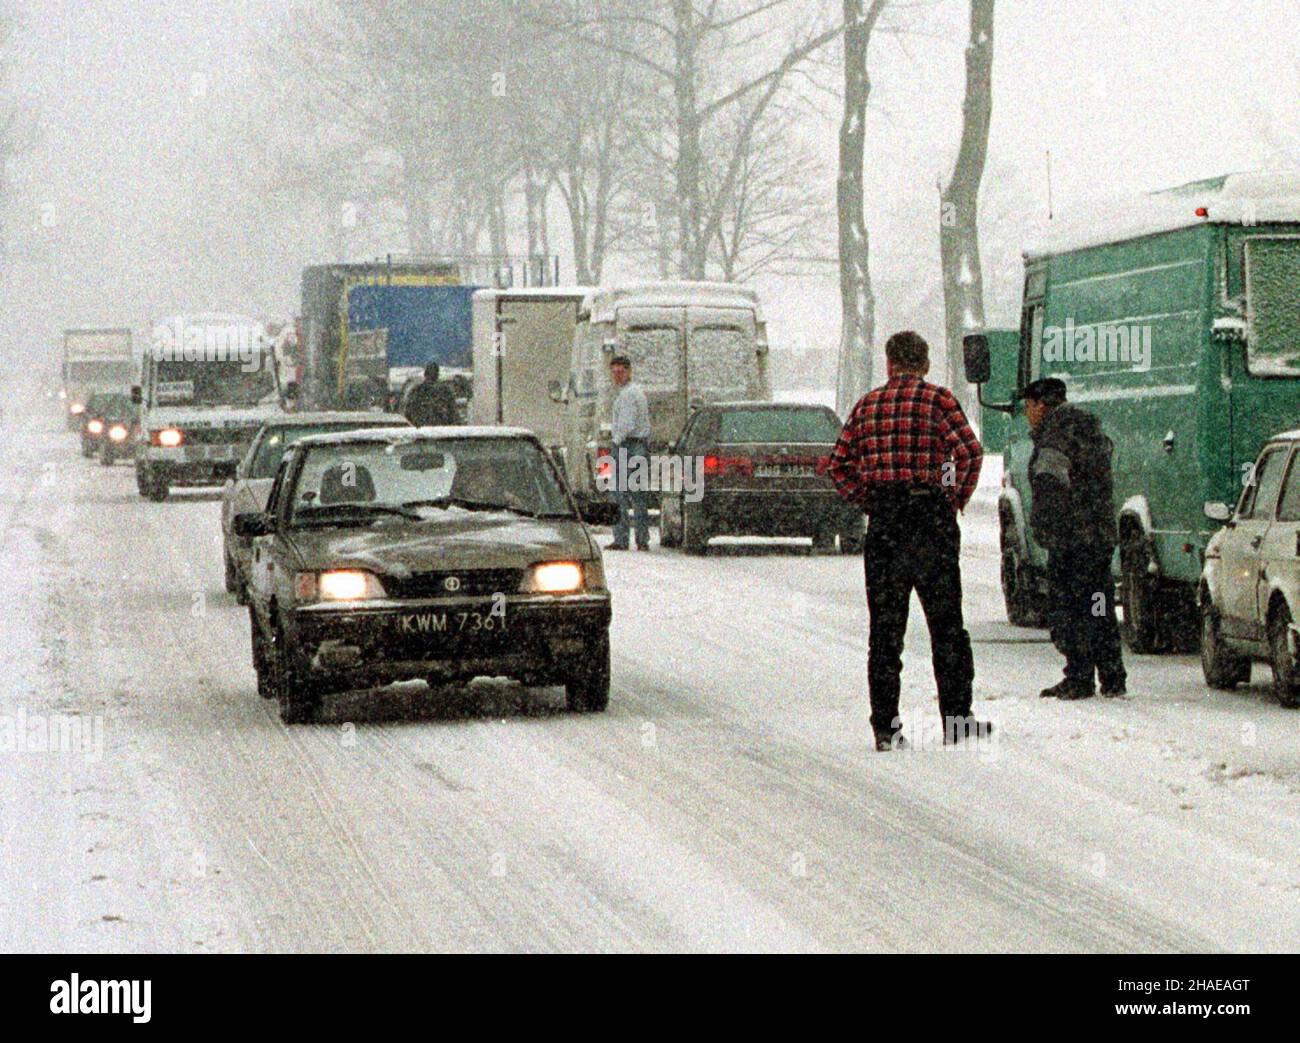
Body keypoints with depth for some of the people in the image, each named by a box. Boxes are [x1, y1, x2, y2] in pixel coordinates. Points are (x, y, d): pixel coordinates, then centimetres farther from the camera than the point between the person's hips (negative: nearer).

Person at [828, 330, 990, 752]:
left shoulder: (868, 404, 12)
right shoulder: (937, 398, -1)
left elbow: (839, 465, 10)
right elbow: (969, 451, -13)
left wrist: (869, 503, 12)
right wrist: (957, 499, -1)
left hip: (882, 523, 3)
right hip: (930, 518, -3)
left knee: (884, 628, 5)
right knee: (946, 624, 4)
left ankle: (885, 726, 1)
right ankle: (956, 719, 3)